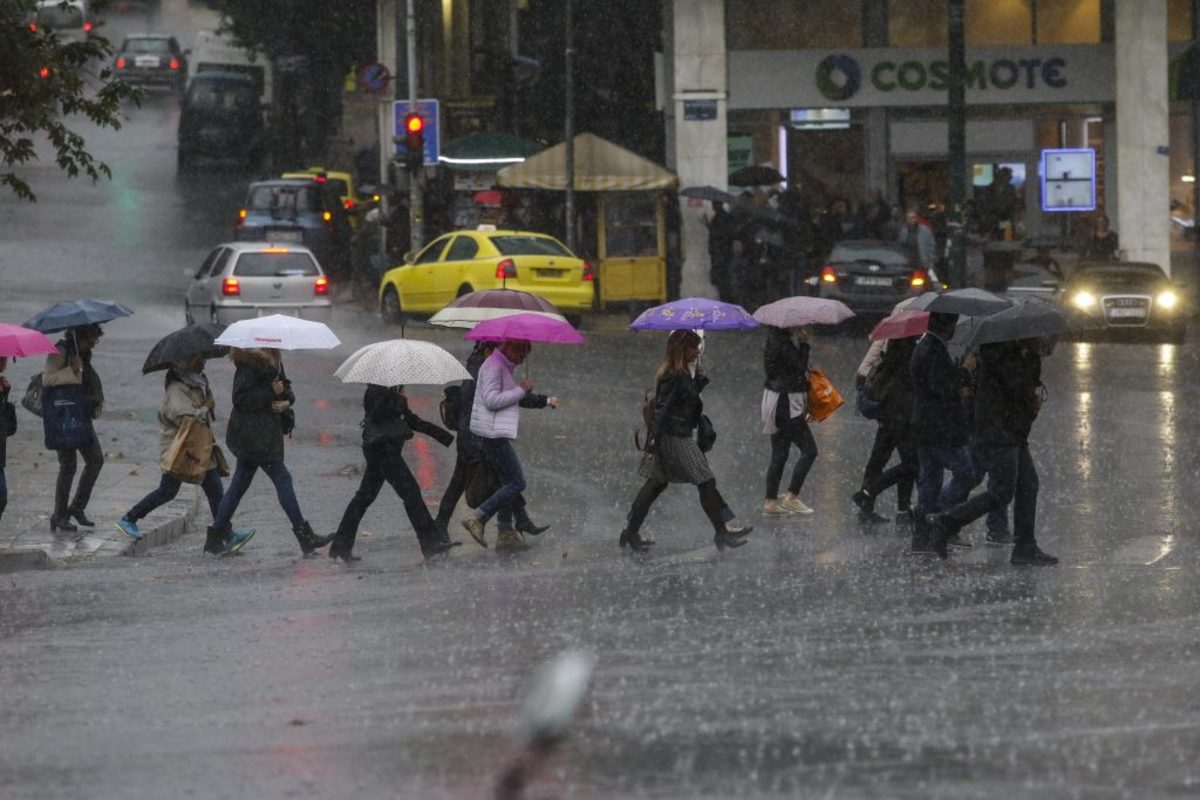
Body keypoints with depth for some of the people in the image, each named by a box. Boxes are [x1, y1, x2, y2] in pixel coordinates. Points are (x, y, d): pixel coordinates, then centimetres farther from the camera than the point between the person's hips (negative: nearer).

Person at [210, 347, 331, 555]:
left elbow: (285, 386, 19)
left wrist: (287, 400, -3)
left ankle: (218, 531, 21)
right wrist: (271, 392, -22)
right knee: (282, 480, -5)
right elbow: (240, 398, -21)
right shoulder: (248, 363, -17)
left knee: (239, 483, 14)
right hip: (255, 435, -9)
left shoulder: (274, 361, 11)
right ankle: (304, 535, -2)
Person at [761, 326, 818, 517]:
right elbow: (800, 367, -19)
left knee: (779, 454, 13)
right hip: (786, 405, -10)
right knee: (809, 450, -5)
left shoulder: (777, 338, 11)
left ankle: (770, 502, 14)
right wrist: (804, 343, -11)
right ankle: (791, 497, -3)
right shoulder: (782, 342, -18)